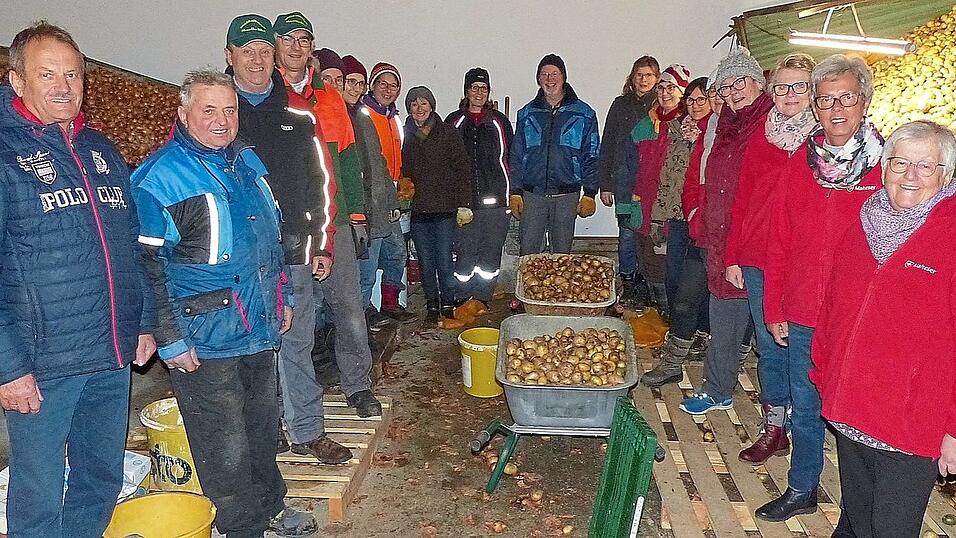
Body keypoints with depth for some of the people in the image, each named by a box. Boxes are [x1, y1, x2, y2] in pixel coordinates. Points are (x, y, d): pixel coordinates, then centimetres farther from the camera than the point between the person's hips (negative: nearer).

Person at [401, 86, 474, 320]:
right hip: (417, 210, 3)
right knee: (425, 261, 7)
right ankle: (432, 305, 19)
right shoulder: (404, 135, 9)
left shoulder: (448, 133, 2)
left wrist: (464, 204, -5)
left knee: (444, 259, -3)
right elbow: (399, 171, 13)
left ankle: (448, 305, 12)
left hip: (445, 208, -2)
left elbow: (462, 169, 0)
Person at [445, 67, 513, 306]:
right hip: (463, 200, -1)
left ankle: (482, 300, 13)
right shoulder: (454, 121, 10)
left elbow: (511, 159, 12)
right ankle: (463, 301, 6)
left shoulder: (499, 121, 11)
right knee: (464, 250, -2)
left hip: (495, 199, 1)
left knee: (491, 251, 3)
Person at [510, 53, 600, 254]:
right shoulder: (527, 113, 9)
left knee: (562, 253, 7)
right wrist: (515, 192, 3)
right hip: (532, 194, 1)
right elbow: (516, 156, 10)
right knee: (528, 252, 1)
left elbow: (591, 157, 4)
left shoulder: (583, 114, 4)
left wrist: (589, 193, -3)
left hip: (566, 195, -1)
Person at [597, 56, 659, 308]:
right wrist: (604, 184, 6)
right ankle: (628, 286, 10)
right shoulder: (621, 105, 12)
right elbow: (607, 146, 12)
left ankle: (646, 289, 8)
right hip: (625, 181, 1)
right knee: (627, 233, 0)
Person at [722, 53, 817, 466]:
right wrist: (733, 256, 7)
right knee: (769, 347, 12)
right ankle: (773, 429, 26)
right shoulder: (761, 137, 9)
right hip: (758, 261, 4)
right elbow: (743, 199, 10)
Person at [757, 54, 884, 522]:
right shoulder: (800, 161, 2)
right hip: (801, 318, 3)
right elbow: (779, 241, 6)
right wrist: (774, 308, 6)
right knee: (804, 409, 18)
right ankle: (801, 491, 39)